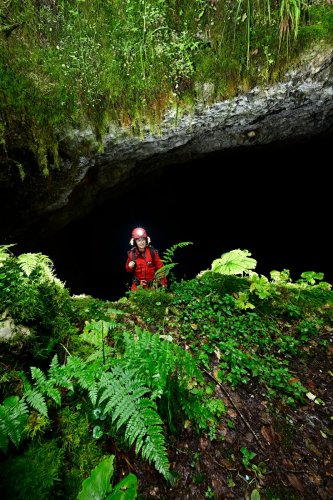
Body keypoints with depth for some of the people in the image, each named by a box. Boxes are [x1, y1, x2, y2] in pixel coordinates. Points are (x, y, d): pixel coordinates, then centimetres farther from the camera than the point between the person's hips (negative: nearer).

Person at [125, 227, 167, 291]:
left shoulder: (152, 251, -10)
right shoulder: (132, 253, -4)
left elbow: (160, 267, -5)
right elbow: (128, 269, 8)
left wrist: (163, 282, -5)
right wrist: (130, 267, -14)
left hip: (152, 284, -1)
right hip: (137, 284, 1)